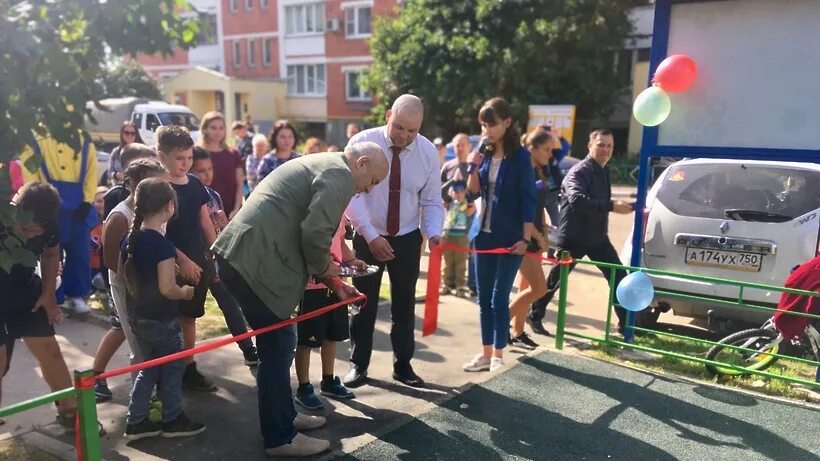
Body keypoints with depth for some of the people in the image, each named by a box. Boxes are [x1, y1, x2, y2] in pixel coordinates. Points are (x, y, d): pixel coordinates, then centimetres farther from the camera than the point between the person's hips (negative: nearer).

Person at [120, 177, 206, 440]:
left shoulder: (130, 239, 1)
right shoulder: (163, 244, -23)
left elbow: (125, 275, 13)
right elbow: (167, 289, -26)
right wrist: (186, 292, -8)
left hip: (138, 317, 8)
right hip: (161, 319, -8)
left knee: (149, 368, 20)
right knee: (173, 368, 11)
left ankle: (135, 421, 25)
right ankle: (173, 420, 24)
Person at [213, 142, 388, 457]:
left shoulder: (320, 165, 25)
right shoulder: (340, 174, -7)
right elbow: (314, 234, -20)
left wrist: (331, 281, 24)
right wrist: (324, 269, 1)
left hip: (241, 254, 10)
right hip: (254, 262, -10)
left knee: (277, 345, 20)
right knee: (278, 347, 1)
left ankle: (284, 416, 35)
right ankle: (280, 438, 14)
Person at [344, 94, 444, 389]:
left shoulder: (428, 152, -8)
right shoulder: (362, 143, -17)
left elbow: (431, 201, -3)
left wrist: (434, 233, -21)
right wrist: (371, 235, -28)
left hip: (407, 238, 2)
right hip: (367, 237, -2)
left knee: (404, 303, 12)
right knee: (364, 301, 7)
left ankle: (403, 365, 27)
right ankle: (358, 364, 24)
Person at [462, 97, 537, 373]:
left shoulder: (519, 156, -9)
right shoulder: (485, 153, 5)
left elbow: (528, 199, -11)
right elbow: (474, 191, 10)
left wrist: (525, 238, -15)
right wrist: (473, 168, -8)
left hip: (510, 237, -6)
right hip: (485, 234, 6)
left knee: (499, 298, -1)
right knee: (484, 297, 10)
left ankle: (498, 356, 13)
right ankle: (486, 353, 20)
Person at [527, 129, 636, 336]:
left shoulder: (603, 172, 12)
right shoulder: (578, 172, -18)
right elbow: (577, 201, -37)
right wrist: (612, 205, -40)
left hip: (597, 237, 8)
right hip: (573, 238, -7)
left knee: (620, 278, 3)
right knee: (555, 280, 6)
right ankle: (534, 316, 24)